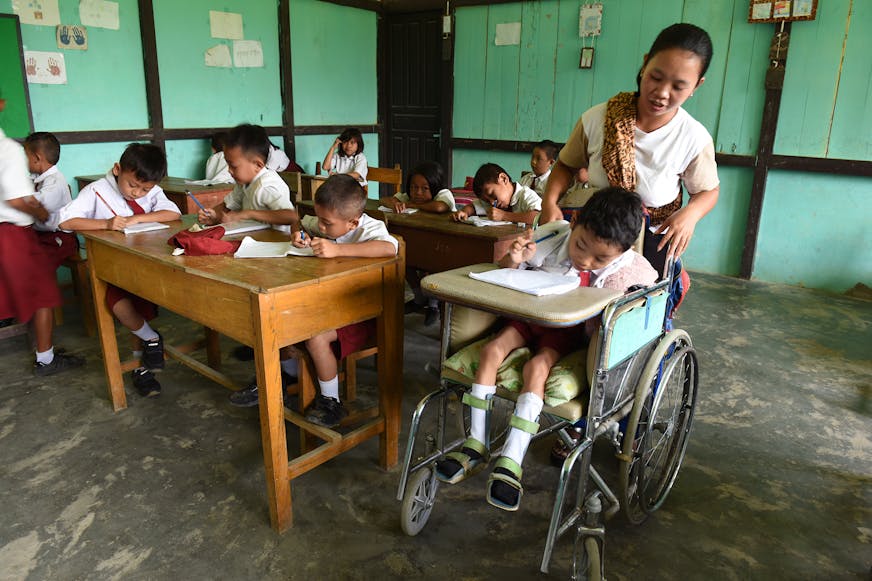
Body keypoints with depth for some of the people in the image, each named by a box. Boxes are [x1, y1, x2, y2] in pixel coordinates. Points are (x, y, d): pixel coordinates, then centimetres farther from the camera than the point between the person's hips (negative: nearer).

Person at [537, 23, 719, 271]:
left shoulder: (695, 138, -14)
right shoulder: (596, 119, -14)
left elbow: (708, 190, 3)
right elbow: (567, 165, 2)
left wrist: (690, 213, -20)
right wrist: (549, 201, -17)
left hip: (651, 243, 0)